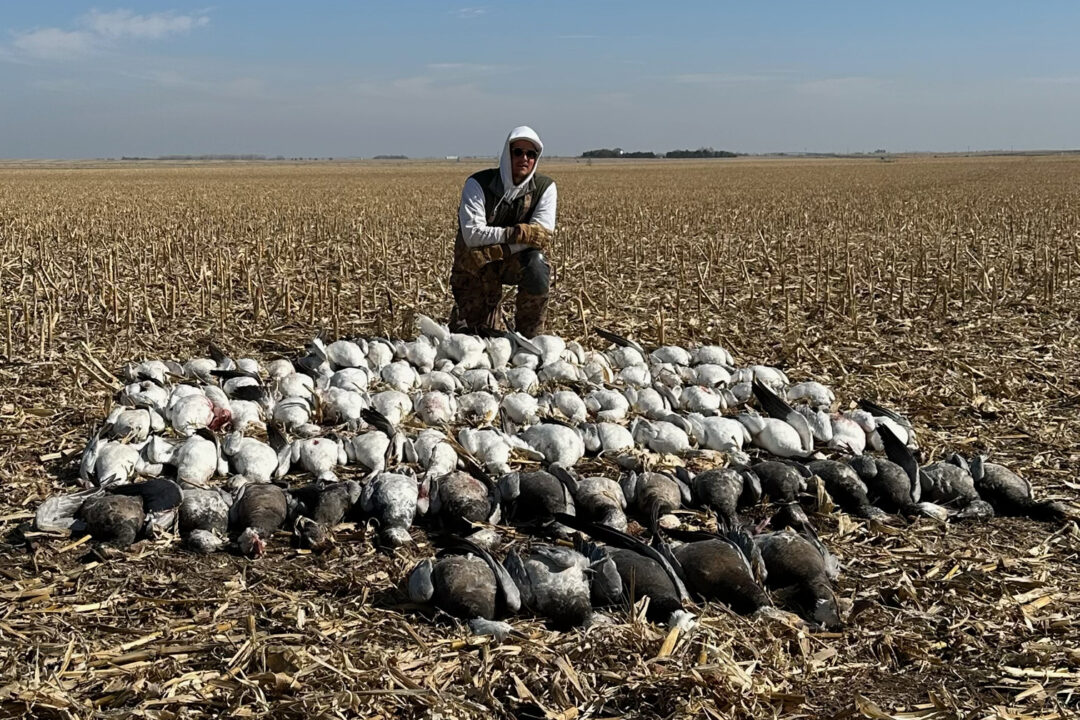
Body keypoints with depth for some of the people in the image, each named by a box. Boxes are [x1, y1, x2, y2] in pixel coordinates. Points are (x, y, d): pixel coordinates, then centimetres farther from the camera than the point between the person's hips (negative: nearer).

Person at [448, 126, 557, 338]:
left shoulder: (545, 188, -9)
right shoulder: (478, 184, -15)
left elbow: (542, 237, -20)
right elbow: (472, 235, -25)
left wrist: (496, 249, -26)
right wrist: (515, 234, -30)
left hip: (517, 260, 1)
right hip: (475, 265, -1)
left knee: (537, 267, -36)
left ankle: (529, 340, -18)